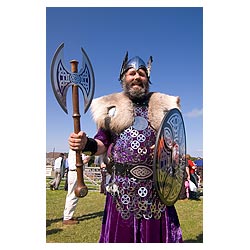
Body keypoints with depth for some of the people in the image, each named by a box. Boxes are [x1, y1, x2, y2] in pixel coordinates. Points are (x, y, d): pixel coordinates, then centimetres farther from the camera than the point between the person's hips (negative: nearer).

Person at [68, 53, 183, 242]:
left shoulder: (163, 106, 10)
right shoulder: (112, 107, 8)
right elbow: (103, 144, 7)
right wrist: (86, 144, -14)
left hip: (156, 186, 1)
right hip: (122, 187, 0)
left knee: (155, 235, 9)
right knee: (121, 235, 8)